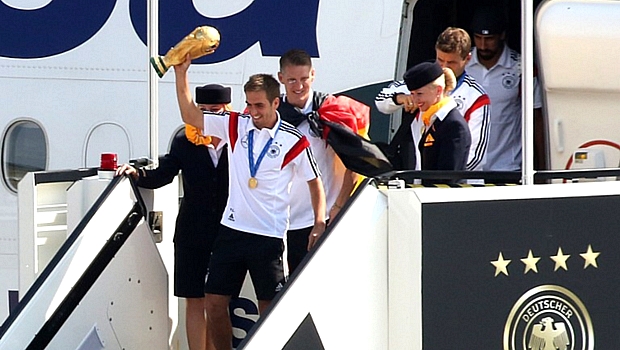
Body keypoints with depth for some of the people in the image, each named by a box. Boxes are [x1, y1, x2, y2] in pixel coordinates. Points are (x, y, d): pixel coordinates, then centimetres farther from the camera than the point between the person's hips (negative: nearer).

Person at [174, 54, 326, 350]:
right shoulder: (235, 125, 5)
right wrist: (181, 74, -3)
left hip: (269, 236, -4)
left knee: (269, 307, -1)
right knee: (214, 302, 3)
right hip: (231, 229, 4)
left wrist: (320, 223, -5)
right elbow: (190, 116, 6)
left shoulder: (294, 142, -4)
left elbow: (315, 181, 6)